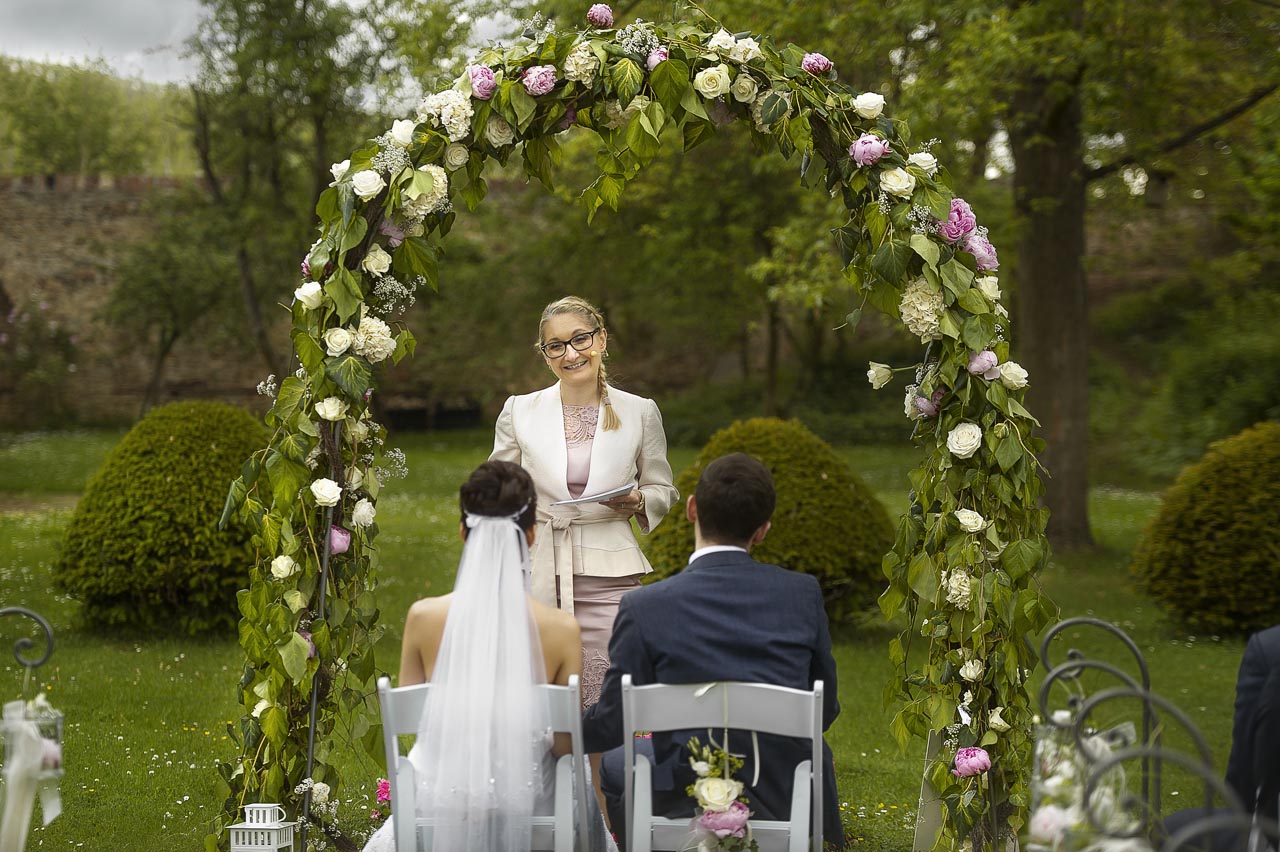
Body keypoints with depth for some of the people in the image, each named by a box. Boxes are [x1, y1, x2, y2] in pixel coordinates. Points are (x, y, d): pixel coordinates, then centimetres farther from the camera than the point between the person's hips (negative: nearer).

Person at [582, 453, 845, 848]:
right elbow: (824, 711, 3)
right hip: (791, 806, 2)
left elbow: (612, 724, -5)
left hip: (689, 805, -2)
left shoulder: (644, 608, -13)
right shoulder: (803, 594, -6)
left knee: (616, 765, 29)